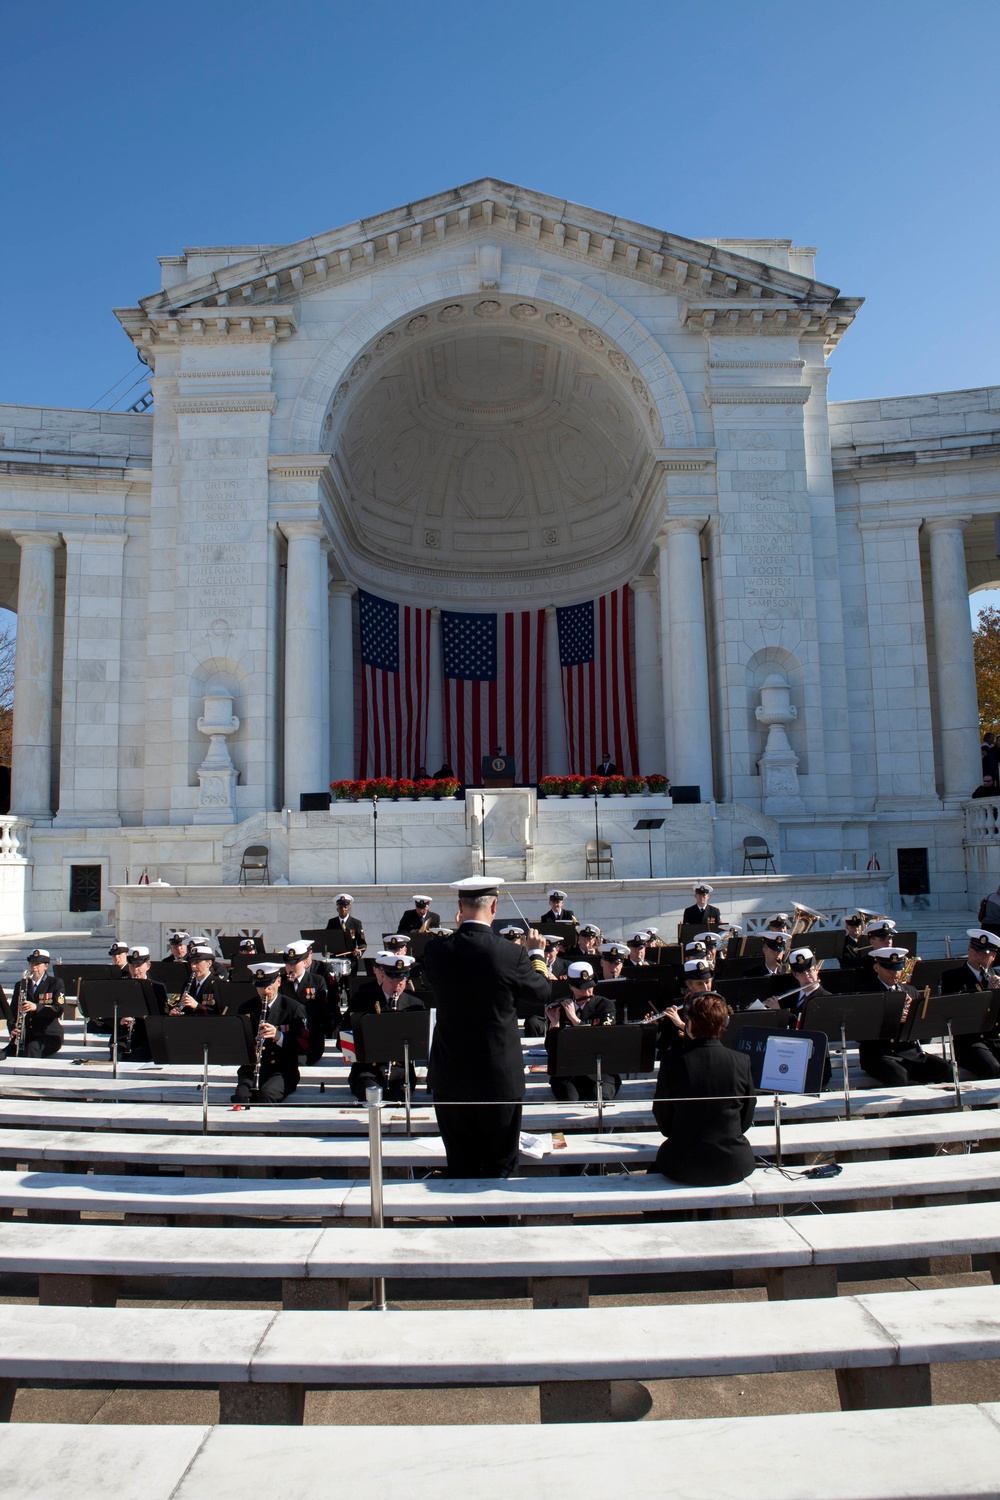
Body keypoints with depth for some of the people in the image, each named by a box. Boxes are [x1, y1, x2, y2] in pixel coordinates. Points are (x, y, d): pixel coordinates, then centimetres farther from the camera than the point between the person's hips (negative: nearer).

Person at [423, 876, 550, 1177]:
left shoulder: (435, 951, -9)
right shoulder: (511, 954, -16)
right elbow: (540, 992, 1)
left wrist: (459, 932, 21)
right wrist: (537, 954, 19)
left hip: (449, 1076, 3)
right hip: (499, 1075, -2)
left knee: (459, 1166, 15)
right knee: (499, 1166, 12)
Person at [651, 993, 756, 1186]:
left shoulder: (672, 1061, -14)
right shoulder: (741, 1061, -9)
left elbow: (664, 1122, -4)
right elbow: (746, 1121, 3)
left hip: (684, 1169, -1)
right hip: (733, 1166, 2)